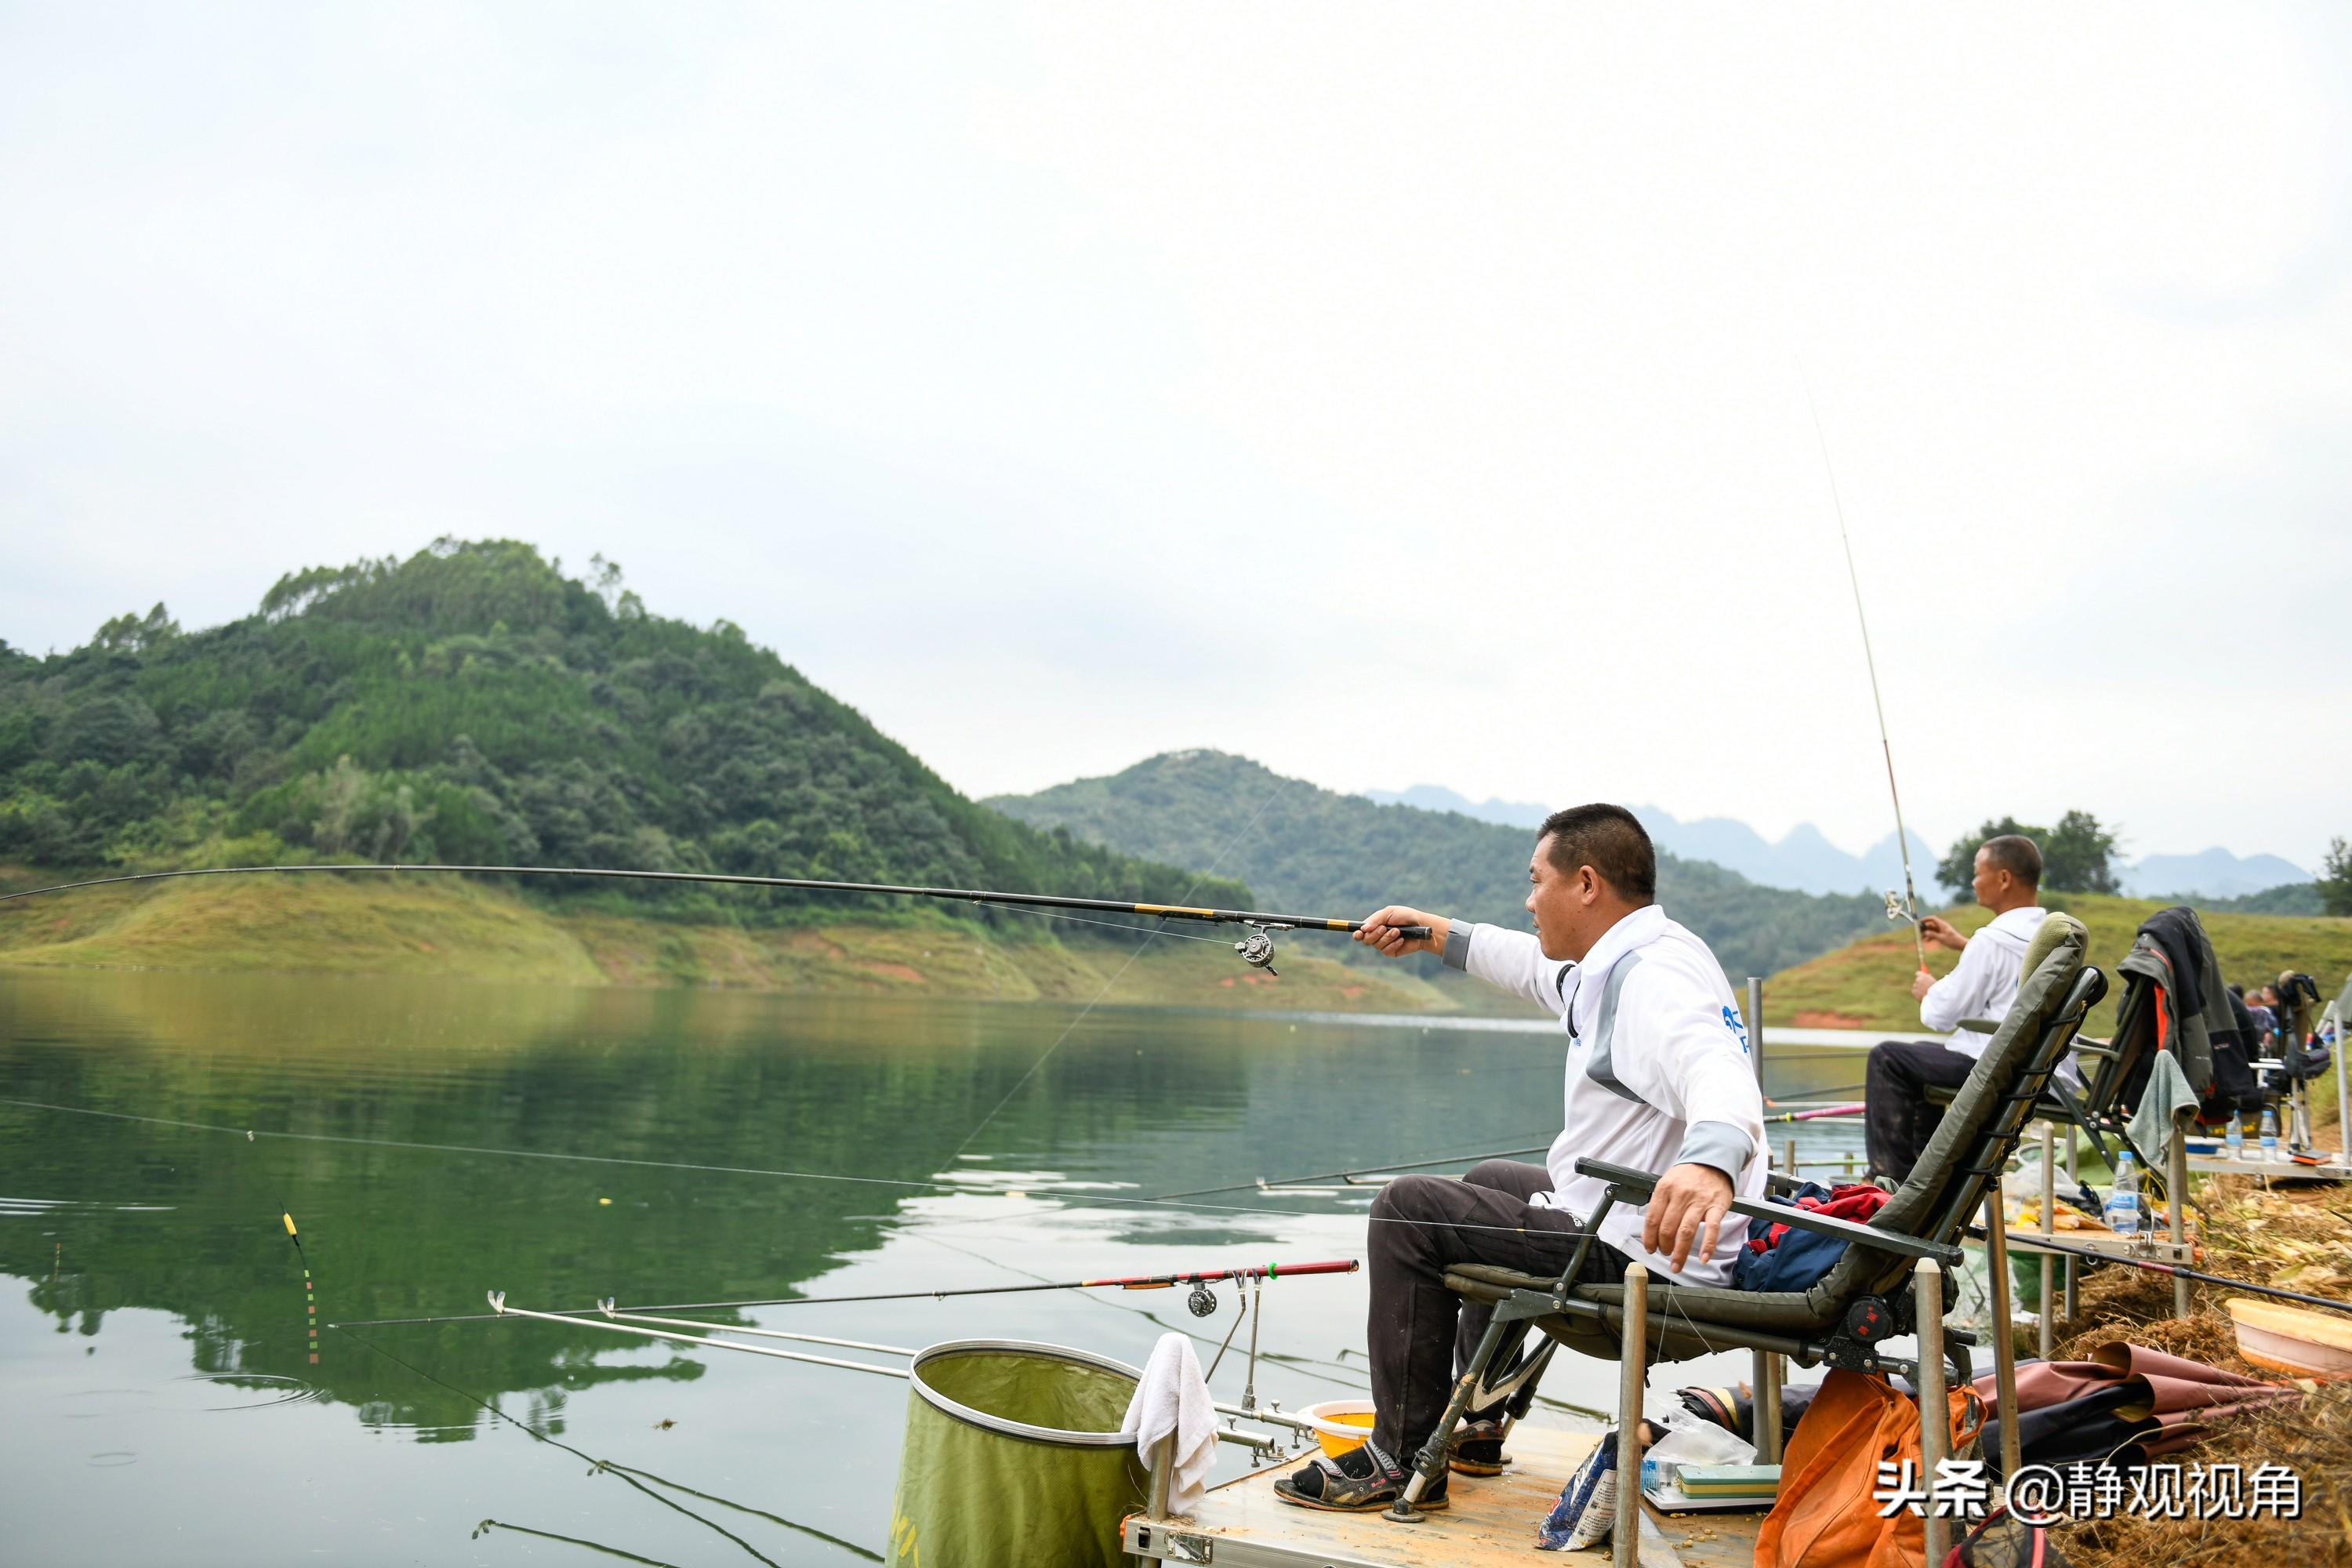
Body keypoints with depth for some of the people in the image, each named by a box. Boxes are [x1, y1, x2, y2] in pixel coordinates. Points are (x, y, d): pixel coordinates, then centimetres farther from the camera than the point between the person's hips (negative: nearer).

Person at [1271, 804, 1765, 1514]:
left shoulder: (1654, 980, -23)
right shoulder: (1626, 962, 10)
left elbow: (1718, 1074, -42)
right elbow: (1540, 968, 30)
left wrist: (1709, 1161, -63)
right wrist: (1436, 934, 37)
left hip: (1647, 1257, -11)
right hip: (1622, 1217, 11)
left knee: (1409, 1210, -11)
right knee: (1492, 1183, 32)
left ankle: (1403, 1460, -1)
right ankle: (1475, 1426, 36)